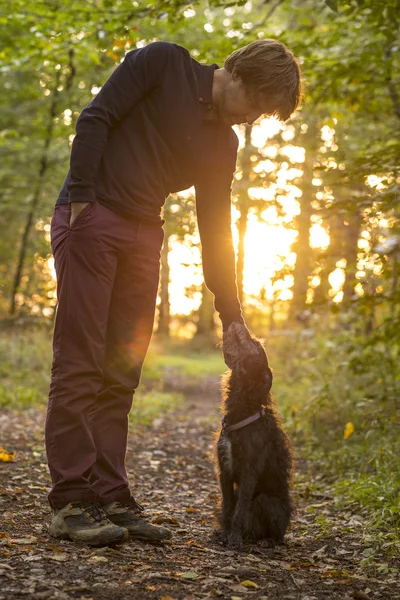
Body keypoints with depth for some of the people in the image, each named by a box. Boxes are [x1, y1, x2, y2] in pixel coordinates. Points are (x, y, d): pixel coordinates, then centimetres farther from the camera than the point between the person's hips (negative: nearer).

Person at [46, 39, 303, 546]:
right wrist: (81, 198, -16)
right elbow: (95, 119, -8)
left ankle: (110, 498, 8)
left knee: (121, 375, 3)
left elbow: (215, 231, 12)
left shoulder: (223, 144, 13)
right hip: (90, 218, -6)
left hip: (143, 236, 6)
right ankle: (71, 502, -5)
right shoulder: (163, 62, -2)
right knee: (80, 365, -8)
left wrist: (231, 316, 9)